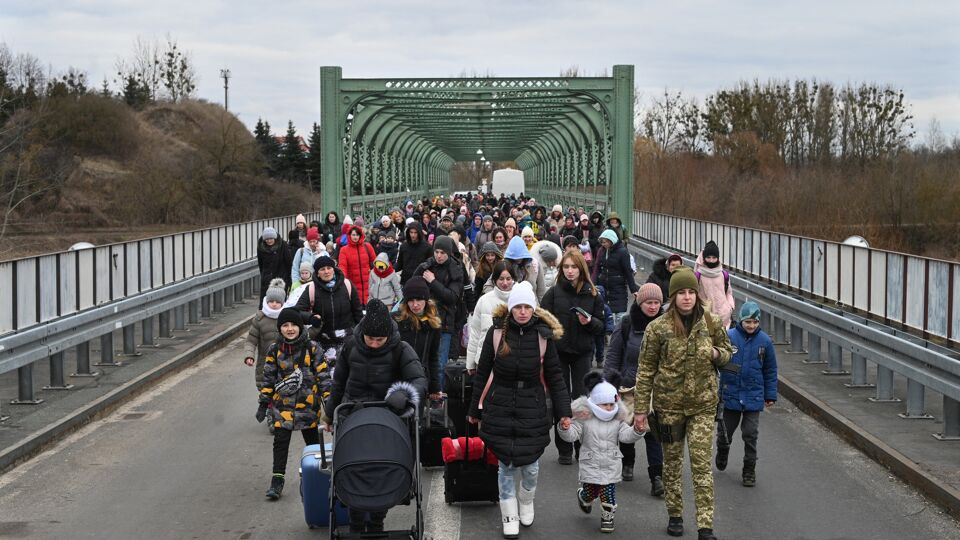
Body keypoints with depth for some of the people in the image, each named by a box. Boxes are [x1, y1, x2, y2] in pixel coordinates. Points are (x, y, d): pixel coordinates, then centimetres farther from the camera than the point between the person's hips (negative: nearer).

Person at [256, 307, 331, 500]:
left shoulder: (312, 348, -4)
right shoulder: (274, 350, 1)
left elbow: (323, 374, -1)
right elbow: (268, 378, 5)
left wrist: (328, 399, -6)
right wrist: (263, 403, 3)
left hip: (308, 404, 0)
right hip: (282, 404, 0)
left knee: (313, 441, 12)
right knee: (280, 442, -5)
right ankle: (277, 480, -2)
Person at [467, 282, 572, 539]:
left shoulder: (543, 335, -3)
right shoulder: (497, 332, -5)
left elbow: (554, 376, 3)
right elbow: (482, 373, 3)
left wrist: (563, 411, -1)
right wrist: (475, 409, 7)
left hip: (532, 408, 1)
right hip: (501, 407, 0)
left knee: (530, 465, 5)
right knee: (506, 465, 4)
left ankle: (526, 503, 35)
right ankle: (509, 516, 20)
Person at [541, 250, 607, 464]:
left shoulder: (592, 295, 3)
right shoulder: (553, 293, -2)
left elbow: (601, 326, 7)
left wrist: (590, 322, -15)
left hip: (583, 353, 1)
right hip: (558, 352, -1)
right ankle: (564, 449, 12)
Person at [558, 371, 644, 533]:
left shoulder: (618, 420, 1)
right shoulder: (584, 419, -8)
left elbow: (626, 435, -6)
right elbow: (571, 435, -13)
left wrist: (637, 431, -25)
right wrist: (565, 428, -34)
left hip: (611, 467, 2)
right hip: (590, 466, -1)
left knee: (608, 495, 0)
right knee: (590, 493, 10)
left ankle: (607, 517, 22)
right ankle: (583, 497, 46)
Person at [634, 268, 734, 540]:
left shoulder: (711, 323, -1)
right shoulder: (658, 328, -7)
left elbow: (728, 352, 15)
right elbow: (646, 370, -2)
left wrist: (716, 354, -10)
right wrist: (641, 409, -3)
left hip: (703, 404, 0)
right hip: (669, 404, 0)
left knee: (702, 464, -6)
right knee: (672, 462, 12)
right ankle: (675, 516, 28)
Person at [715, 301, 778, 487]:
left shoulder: (765, 341, -2)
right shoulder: (729, 336, -9)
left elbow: (770, 371, 6)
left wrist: (770, 395, 6)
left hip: (753, 397, 0)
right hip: (730, 394, 0)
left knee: (750, 435, 1)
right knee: (725, 431, 13)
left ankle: (749, 471, 15)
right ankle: (722, 452, 45)